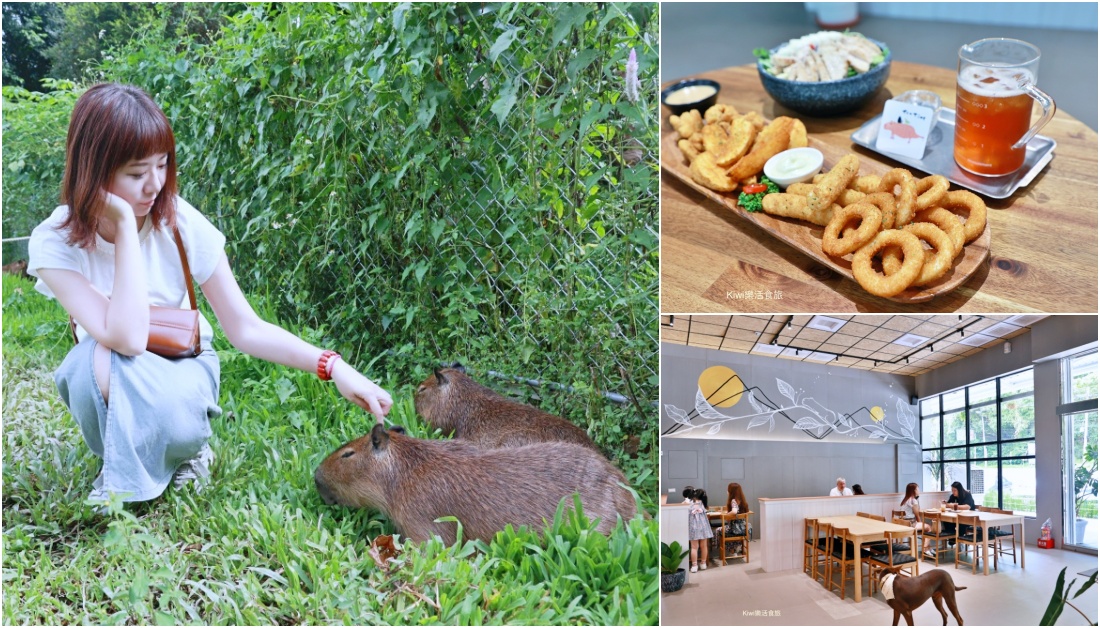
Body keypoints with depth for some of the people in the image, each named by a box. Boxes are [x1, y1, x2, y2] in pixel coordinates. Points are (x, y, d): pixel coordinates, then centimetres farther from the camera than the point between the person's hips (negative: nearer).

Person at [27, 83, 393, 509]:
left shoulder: (181, 224, -20)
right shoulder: (55, 243, -22)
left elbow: (245, 328, -16)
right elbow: (127, 339, -36)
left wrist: (333, 367, -29)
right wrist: (125, 226, -35)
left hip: (183, 374, 0)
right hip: (115, 384, 1)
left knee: (171, 418, -35)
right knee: (99, 359, -35)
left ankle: (187, 449, 2)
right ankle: (120, 468, -5)